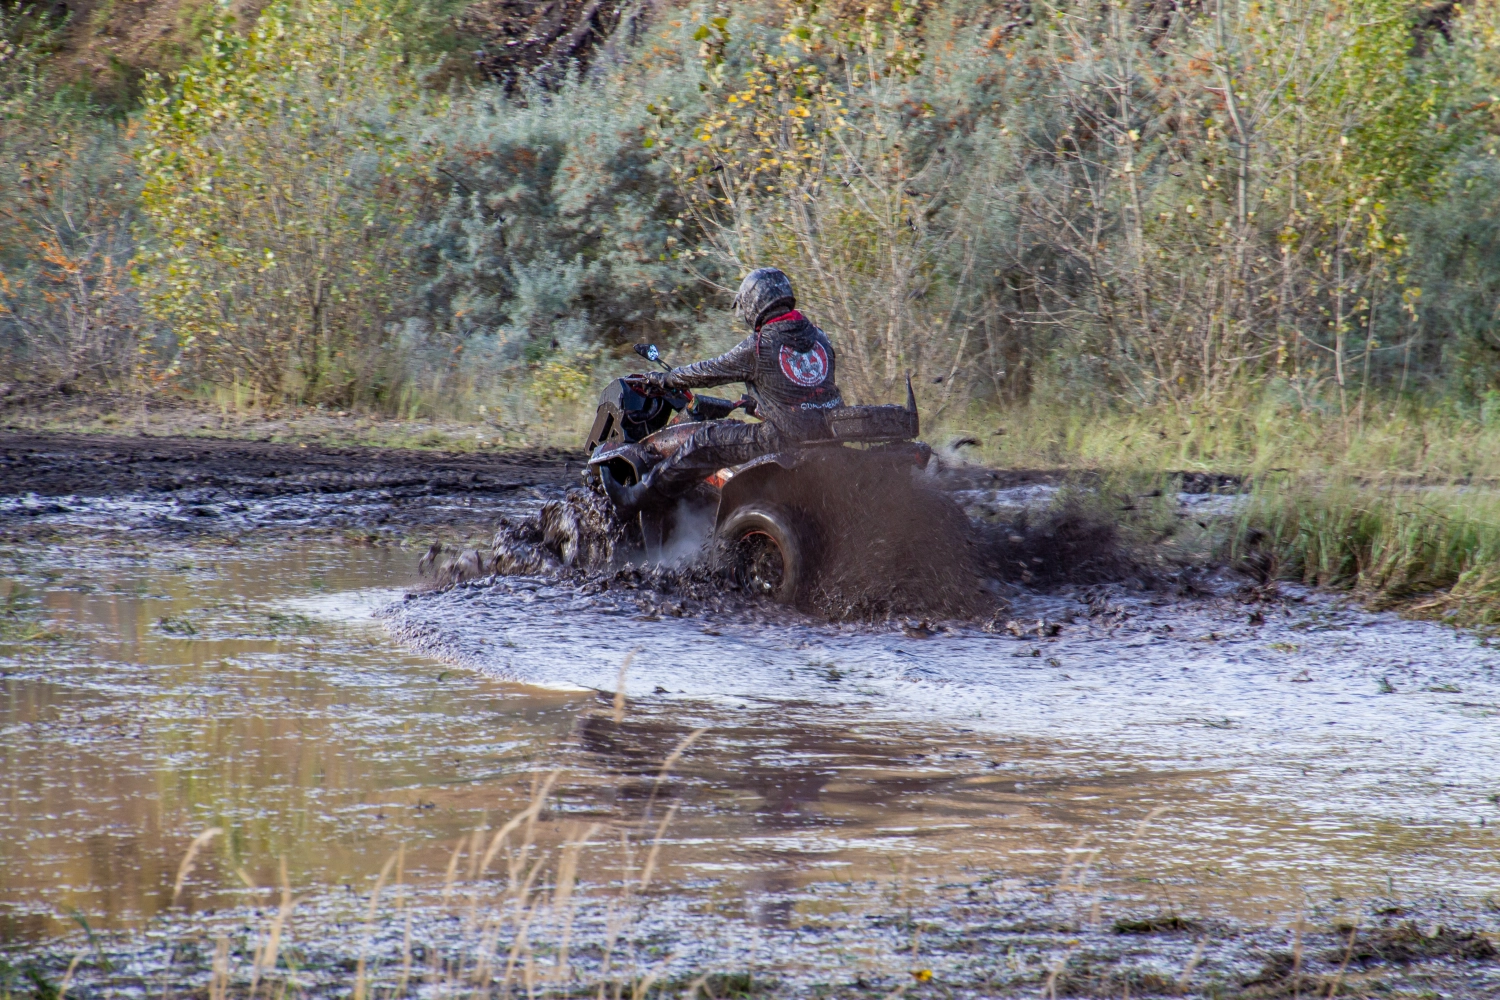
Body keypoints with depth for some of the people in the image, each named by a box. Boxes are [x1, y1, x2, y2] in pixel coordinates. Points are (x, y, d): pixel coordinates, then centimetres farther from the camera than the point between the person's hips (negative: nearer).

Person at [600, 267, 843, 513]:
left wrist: (663, 379, 19)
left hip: (782, 438, -7)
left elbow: (709, 372, 2)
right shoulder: (820, 338, 10)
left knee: (708, 440, 4)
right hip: (826, 436, 7)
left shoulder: (758, 347, -10)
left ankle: (635, 498, 10)